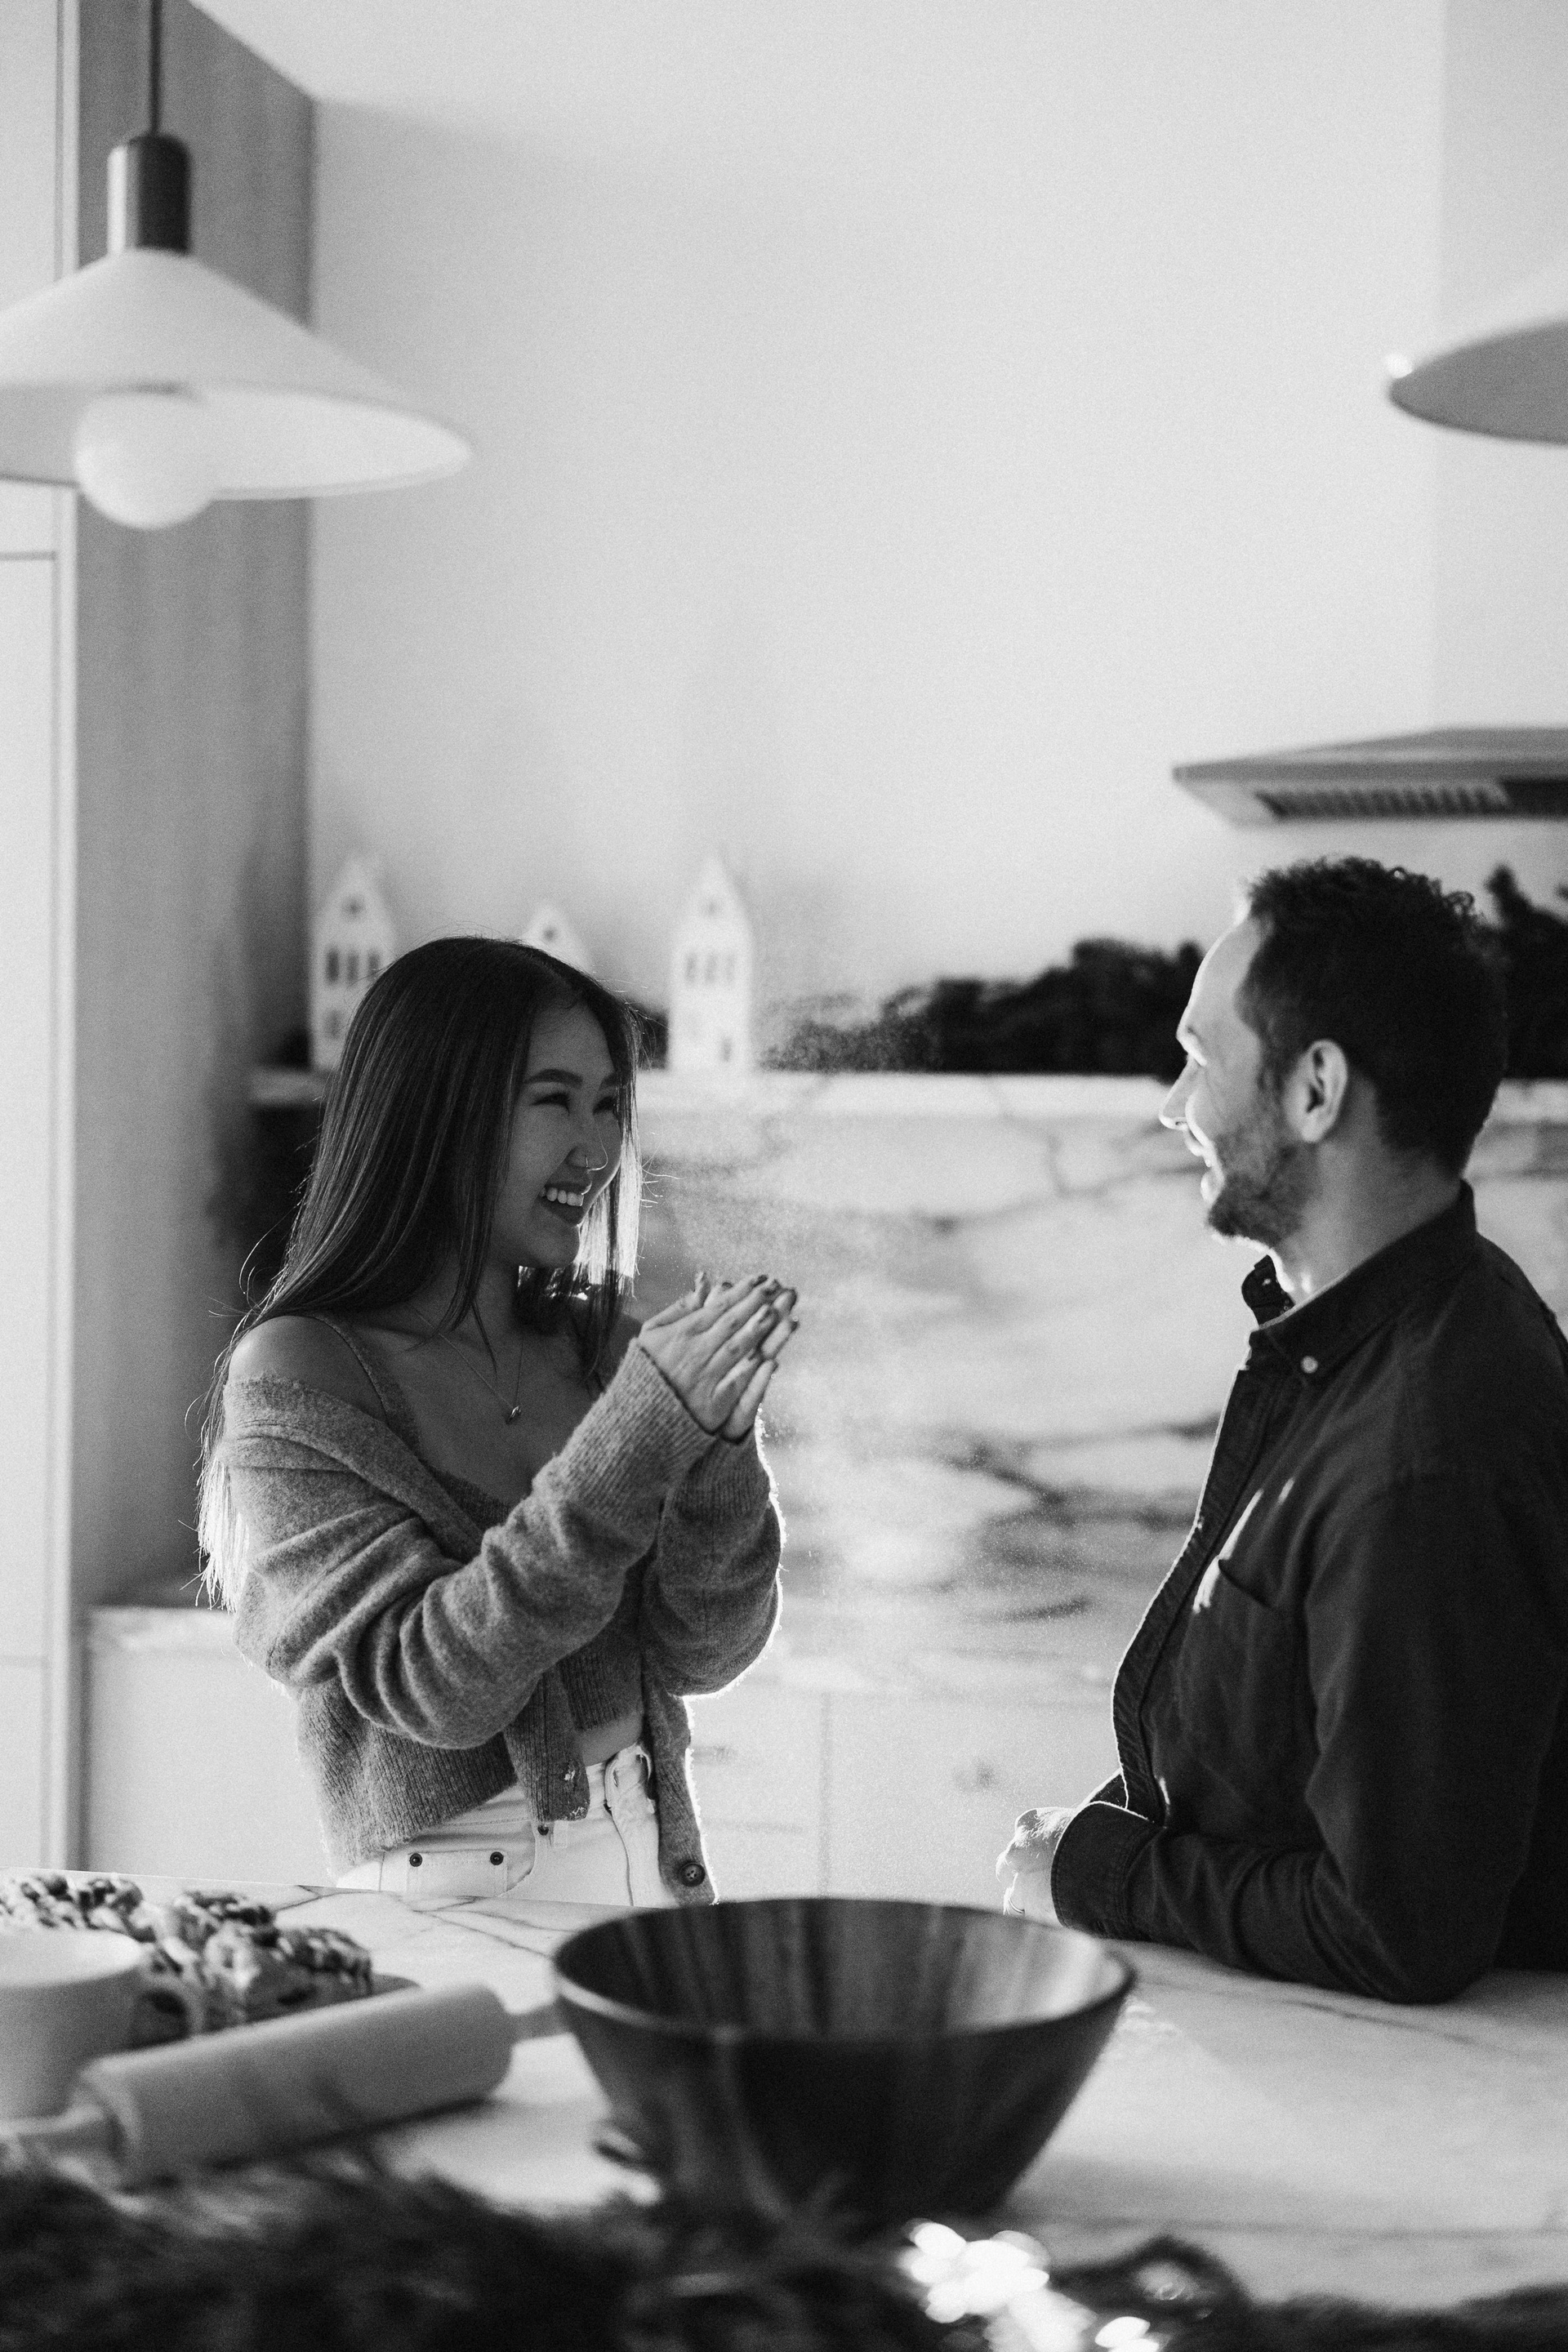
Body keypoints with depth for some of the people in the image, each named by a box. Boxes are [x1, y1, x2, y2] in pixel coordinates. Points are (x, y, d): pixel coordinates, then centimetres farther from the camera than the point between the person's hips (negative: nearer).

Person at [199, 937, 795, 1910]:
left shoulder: (597, 1342, 7)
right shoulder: (295, 1377, -7)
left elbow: (701, 1653, 4)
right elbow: (433, 1686, -15)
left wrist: (719, 1444, -13)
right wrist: (638, 1431, -20)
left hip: (659, 1868, 3)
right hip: (451, 1893, -3)